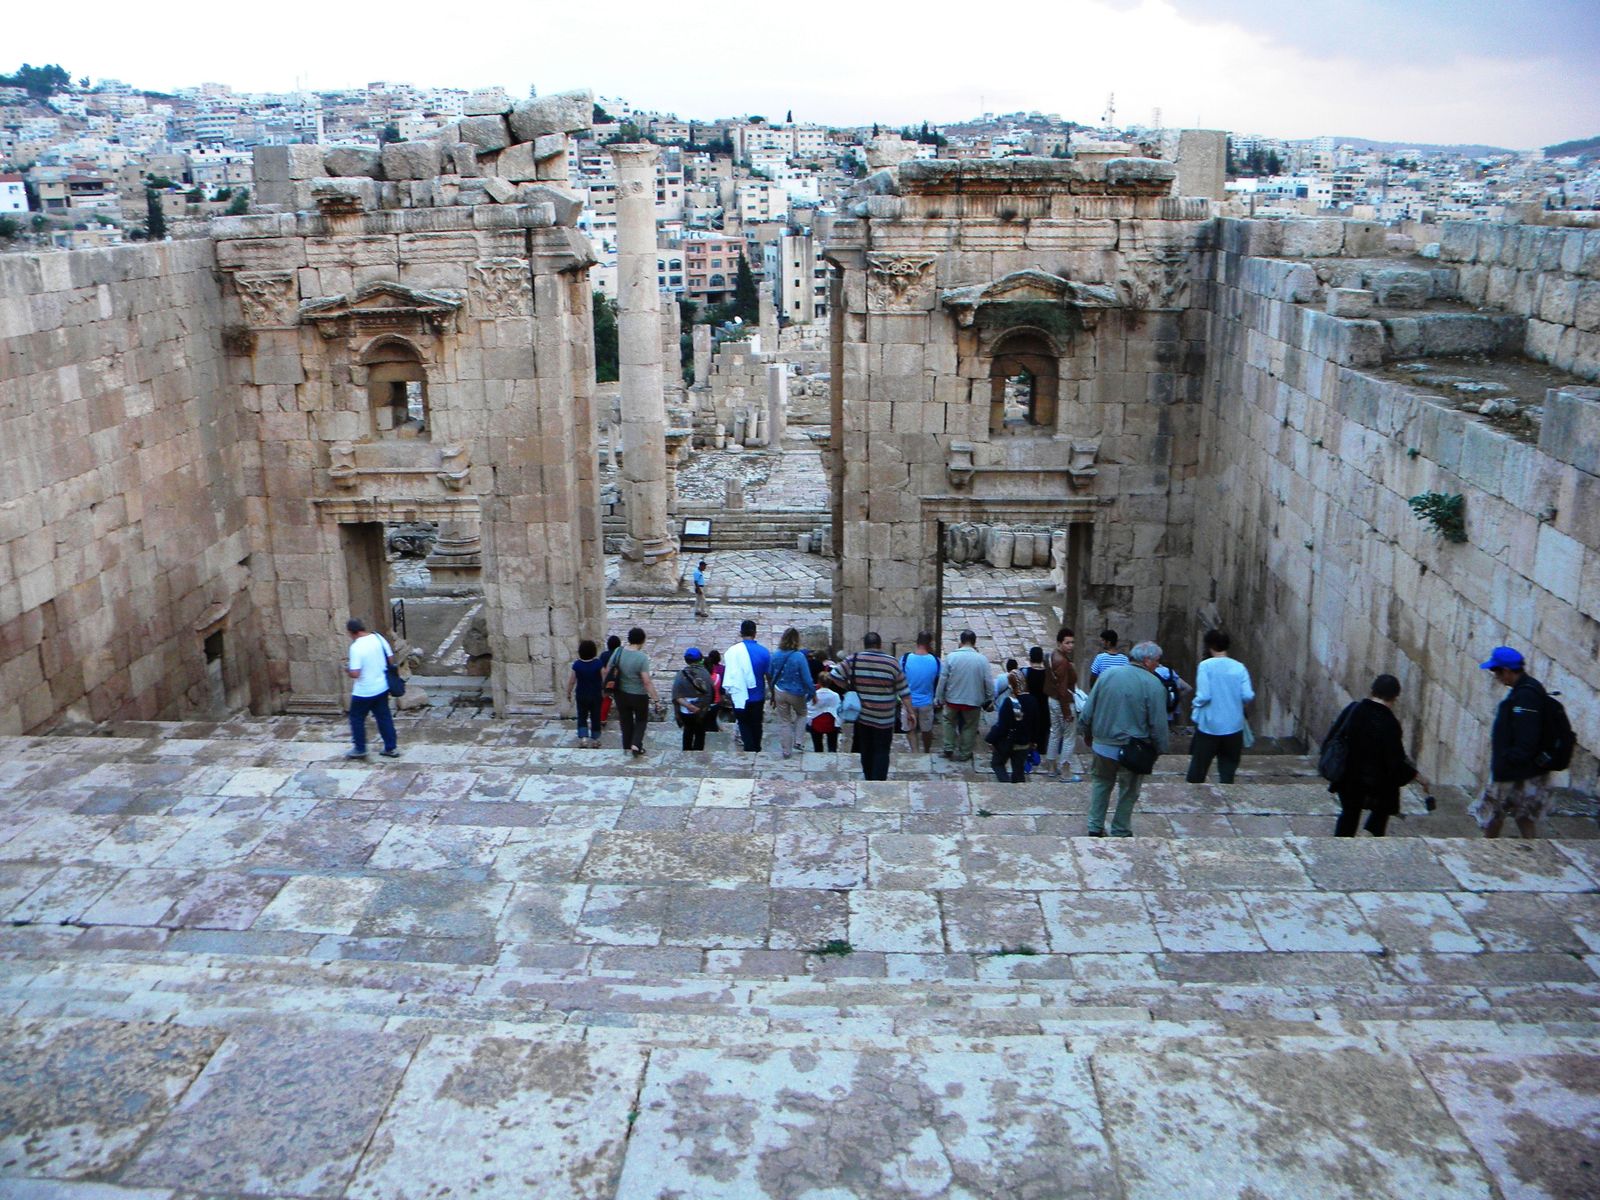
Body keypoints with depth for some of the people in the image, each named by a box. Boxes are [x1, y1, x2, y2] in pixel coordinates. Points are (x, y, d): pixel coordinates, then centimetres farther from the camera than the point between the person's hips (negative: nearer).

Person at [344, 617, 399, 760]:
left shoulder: (356, 647, -22)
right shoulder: (378, 638, -3)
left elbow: (355, 673, -24)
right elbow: (391, 660, 4)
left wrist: (347, 669, -3)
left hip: (364, 691, -6)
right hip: (382, 687, 6)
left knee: (357, 719, 13)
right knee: (384, 717, 16)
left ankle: (360, 749, 22)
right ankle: (391, 748, 20)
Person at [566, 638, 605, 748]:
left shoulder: (577, 665, -12)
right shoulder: (598, 664, -15)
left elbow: (571, 681, -5)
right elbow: (604, 679, -8)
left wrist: (568, 693, 9)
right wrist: (604, 691, 8)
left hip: (581, 695, 0)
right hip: (596, 695, 0)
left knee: (582, 717, 14)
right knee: (595, 717, 13)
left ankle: (583, 738, -2)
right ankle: (594, 740, 21)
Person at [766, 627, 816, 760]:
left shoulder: (775, 656, -7)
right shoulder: (799, 656, -22)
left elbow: (770, 675, 6)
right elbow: (807, 678, -18)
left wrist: (773, 693, 19)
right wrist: (813, 693, -4)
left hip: (780, 693, 3)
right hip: (796, 694, -3)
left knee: (784, 722, 13)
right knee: (801, 714, 27)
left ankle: (786, 751, 19)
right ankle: (797, 740, 17)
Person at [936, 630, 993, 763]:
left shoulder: (951, 657, -10)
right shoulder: (982, 659, -11)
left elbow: (943, 679, -6)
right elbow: (988, 682, -7)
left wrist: (939, 698, 4)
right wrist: (990, 699, 5)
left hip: (953, 699, 1)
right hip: (973, 701, -1)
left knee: (950, 722, 23)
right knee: (969, 727, 15)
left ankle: (948, 749, 21)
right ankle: (964, 754, 23)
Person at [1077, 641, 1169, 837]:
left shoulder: (1108, 674, -2)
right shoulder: (1154, 685, -14)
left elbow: (1088, 710, 3)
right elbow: (1158, 724, -12)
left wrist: (1086, 733, 16)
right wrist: (1160, 749, 1)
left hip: (1102, 745, 3)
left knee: (1100, 784, 20)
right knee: (1128, 792, 14)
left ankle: (1095, 828, 20)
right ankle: (1120, 833, 23)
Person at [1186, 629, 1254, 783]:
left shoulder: (1206, 666, -10)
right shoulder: (1239, 667, -1)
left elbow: (1204, 696, -15)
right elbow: (1248, 696, -6)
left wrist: (1196, 703, 5)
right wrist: (1235, 701, 14)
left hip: (1209, 726, -2)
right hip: (1233, 727, 2)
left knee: (1197, 771, 10)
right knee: (1227, 772, 10)